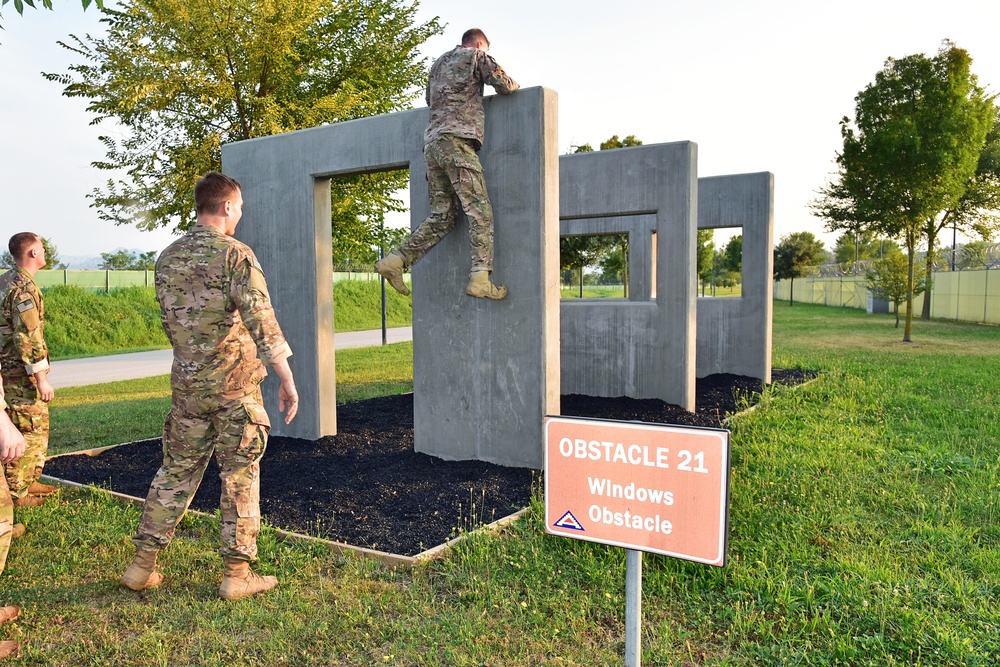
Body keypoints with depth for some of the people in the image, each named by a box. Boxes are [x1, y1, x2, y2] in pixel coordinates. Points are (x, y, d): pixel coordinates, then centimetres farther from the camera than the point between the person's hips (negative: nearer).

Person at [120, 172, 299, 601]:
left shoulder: (168, 258, 8)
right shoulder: (235, 254, -13)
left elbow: (169, 321, 16)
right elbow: (261, 321, -20)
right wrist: (287, 379, -19)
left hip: (186, 385, 6)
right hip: (235, 386, -5)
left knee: (176, 472, 16)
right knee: (240, 477, 5)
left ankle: (142, 566, 22)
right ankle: (237, 574, 12)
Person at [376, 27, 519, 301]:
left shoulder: (439, 63, 30)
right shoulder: (476, 56, 10)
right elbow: (505, 86, 6)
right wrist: (514, 84, 28)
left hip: (431, 142, 7)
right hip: (457, 139, -7)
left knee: (442, 216, 7)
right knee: (479, 211, -13)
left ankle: (396, 260, -3)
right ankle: (480, 276, -25)